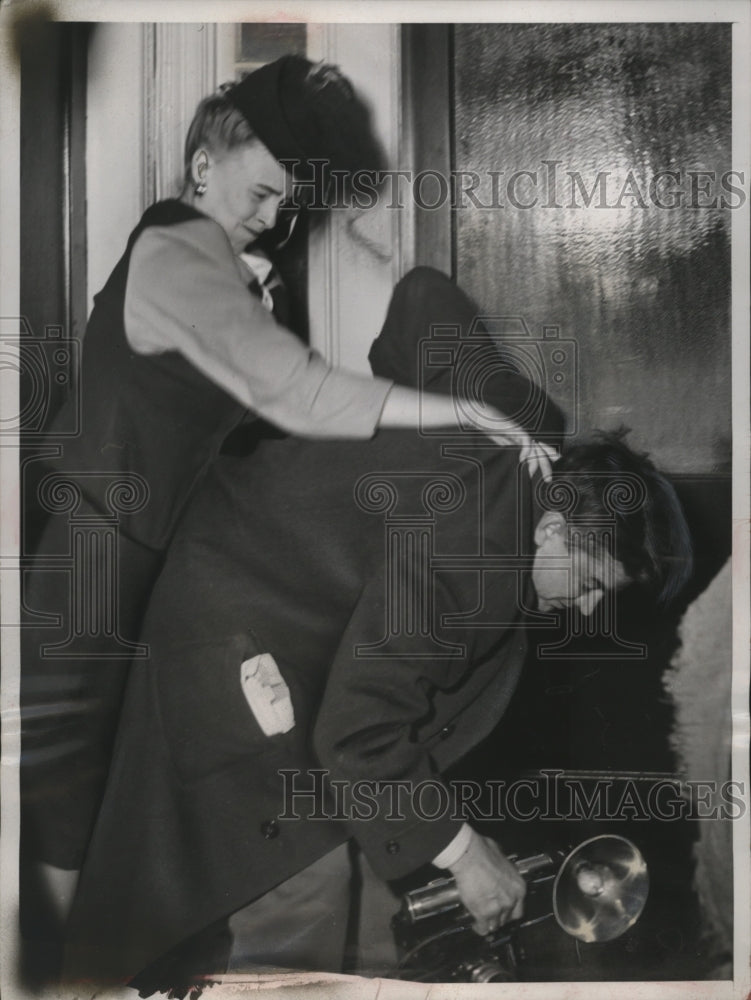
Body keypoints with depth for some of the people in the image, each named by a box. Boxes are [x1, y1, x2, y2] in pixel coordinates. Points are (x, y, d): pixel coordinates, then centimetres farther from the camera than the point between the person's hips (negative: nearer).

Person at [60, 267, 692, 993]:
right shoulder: (458, 549, -34)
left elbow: (426, 295, 4)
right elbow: (359, 732, -30)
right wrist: (461, 853, -21)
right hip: (223, 608, -9)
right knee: (302, 881, -10)